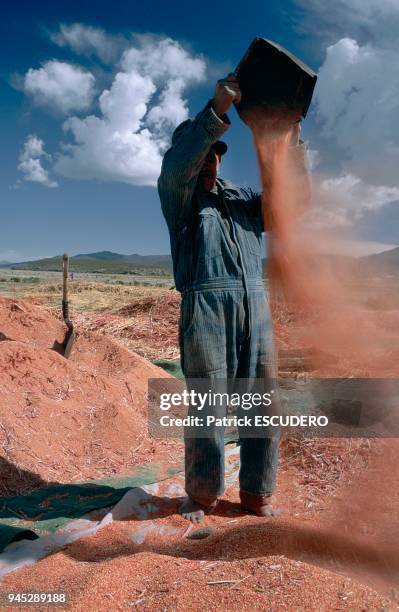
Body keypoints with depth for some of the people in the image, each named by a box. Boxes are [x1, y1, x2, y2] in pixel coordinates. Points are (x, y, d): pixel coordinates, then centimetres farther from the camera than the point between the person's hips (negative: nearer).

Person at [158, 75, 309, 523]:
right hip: (206, 304, -4)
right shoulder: (178, 195, 11)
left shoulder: (242, 197, 26)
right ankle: (201, 495, 13)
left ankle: (256, 494, 17)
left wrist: (291, 150, 6)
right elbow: (177, 165, -11)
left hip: (255, 303, 5)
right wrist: (217, 110, -19)